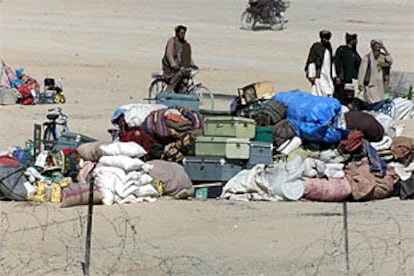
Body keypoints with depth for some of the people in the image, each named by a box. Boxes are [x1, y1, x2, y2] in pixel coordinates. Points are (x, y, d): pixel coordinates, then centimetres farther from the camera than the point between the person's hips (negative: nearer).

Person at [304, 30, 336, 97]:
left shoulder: (329, 48, 16)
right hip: (319, 75, -6)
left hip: (328, 75, 6)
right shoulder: (316, 47, -5)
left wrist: (333, 75, 19)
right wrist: (311, 76, -13)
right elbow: (311, 62, -8)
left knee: (329, 94, -1)